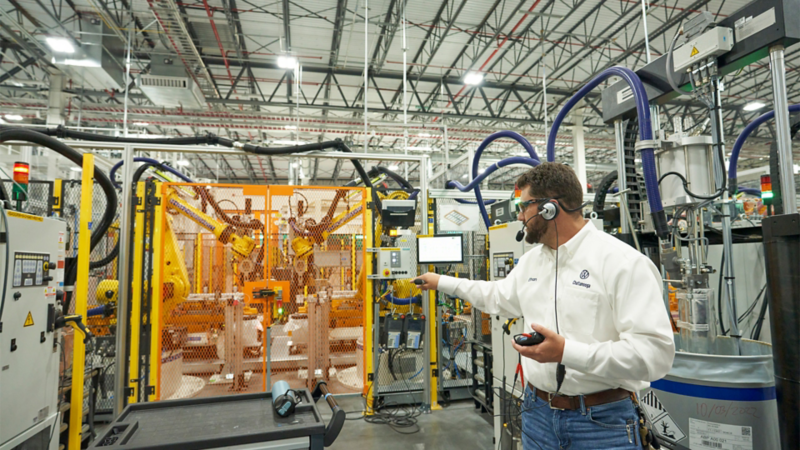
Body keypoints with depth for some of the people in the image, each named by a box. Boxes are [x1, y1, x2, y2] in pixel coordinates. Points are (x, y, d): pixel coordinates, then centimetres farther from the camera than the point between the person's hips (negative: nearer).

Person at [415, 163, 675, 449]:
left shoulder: (624, 262, -17)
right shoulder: (531, 260, 6)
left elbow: (655, 351, -22)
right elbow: (498, 296, 22)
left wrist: (568, 352, -29)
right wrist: (442, 282, 25)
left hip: (602, 424, -6)